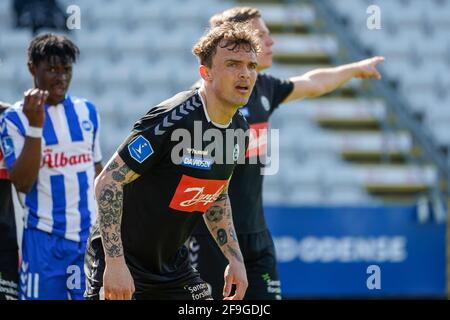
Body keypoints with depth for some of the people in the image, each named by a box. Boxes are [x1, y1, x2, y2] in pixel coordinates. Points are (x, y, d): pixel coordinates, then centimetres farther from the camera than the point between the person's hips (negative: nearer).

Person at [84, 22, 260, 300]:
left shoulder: (238, 129, 2)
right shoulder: (171, 120, -23)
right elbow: (108, 181, -23)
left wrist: (235, 259, 11)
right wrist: (115, 262, -27)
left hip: (173, 265, 8)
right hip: (121, 260, -8)